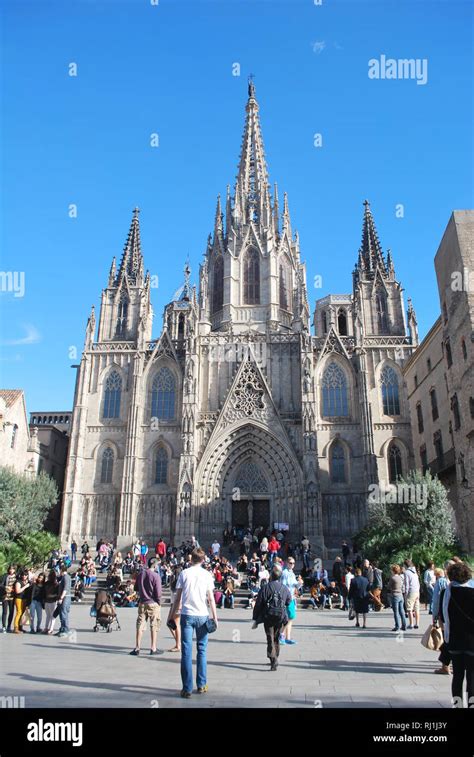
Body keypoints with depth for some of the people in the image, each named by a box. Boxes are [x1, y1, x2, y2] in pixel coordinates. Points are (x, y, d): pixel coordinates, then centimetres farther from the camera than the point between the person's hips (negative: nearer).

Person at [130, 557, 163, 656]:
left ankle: (137, 648, 11)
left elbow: (136, 588, 13)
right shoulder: (155, 575, -15)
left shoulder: (140, 573, 3)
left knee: (140, 625, 9)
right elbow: (158, 592, -13)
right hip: (153, 603, -5)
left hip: (142, 603, 5)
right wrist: (159, 603, 0)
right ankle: (153, 648, 12)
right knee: (154, 626, 7)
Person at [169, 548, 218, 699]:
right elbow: (211, 598, 0)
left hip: (187, 615, -1)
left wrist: (172, 614, 10)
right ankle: (201, 685, 18)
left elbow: (178, 597, 1)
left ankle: (187, 688, 1)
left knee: (186, 652, 1)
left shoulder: (184, 573, 0)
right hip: (202, 616, 1)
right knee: (202, 650, 13)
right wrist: (215, 617, 7)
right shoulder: (207, 575, 1)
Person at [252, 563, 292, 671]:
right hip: (281, 618, 3)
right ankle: (275, 659, 29)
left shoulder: (265, 588, -10)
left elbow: (258, 604, -8)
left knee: (270, 639, 0)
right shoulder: (285, 588, 0)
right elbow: (288, 602, 13)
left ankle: (273, 660, -14)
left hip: (268, 617, -3)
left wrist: (255, 619, 0)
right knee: (277, 639, 18)